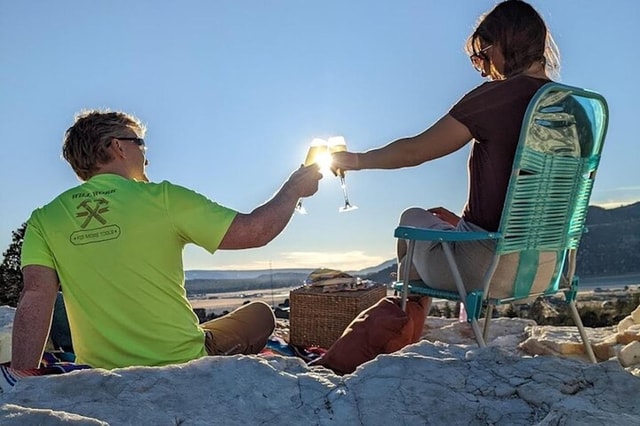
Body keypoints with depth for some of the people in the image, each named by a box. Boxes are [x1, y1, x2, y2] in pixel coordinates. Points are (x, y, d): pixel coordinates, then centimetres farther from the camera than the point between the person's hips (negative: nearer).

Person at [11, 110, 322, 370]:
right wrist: (294, 188, 6)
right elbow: (254, 231, -11)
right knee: (259, 314, 21)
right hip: (186, 365, -4)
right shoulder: (162, 199, -12)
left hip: (101, 381, 5)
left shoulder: (43, 220, -1)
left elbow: (35, 299, -9)